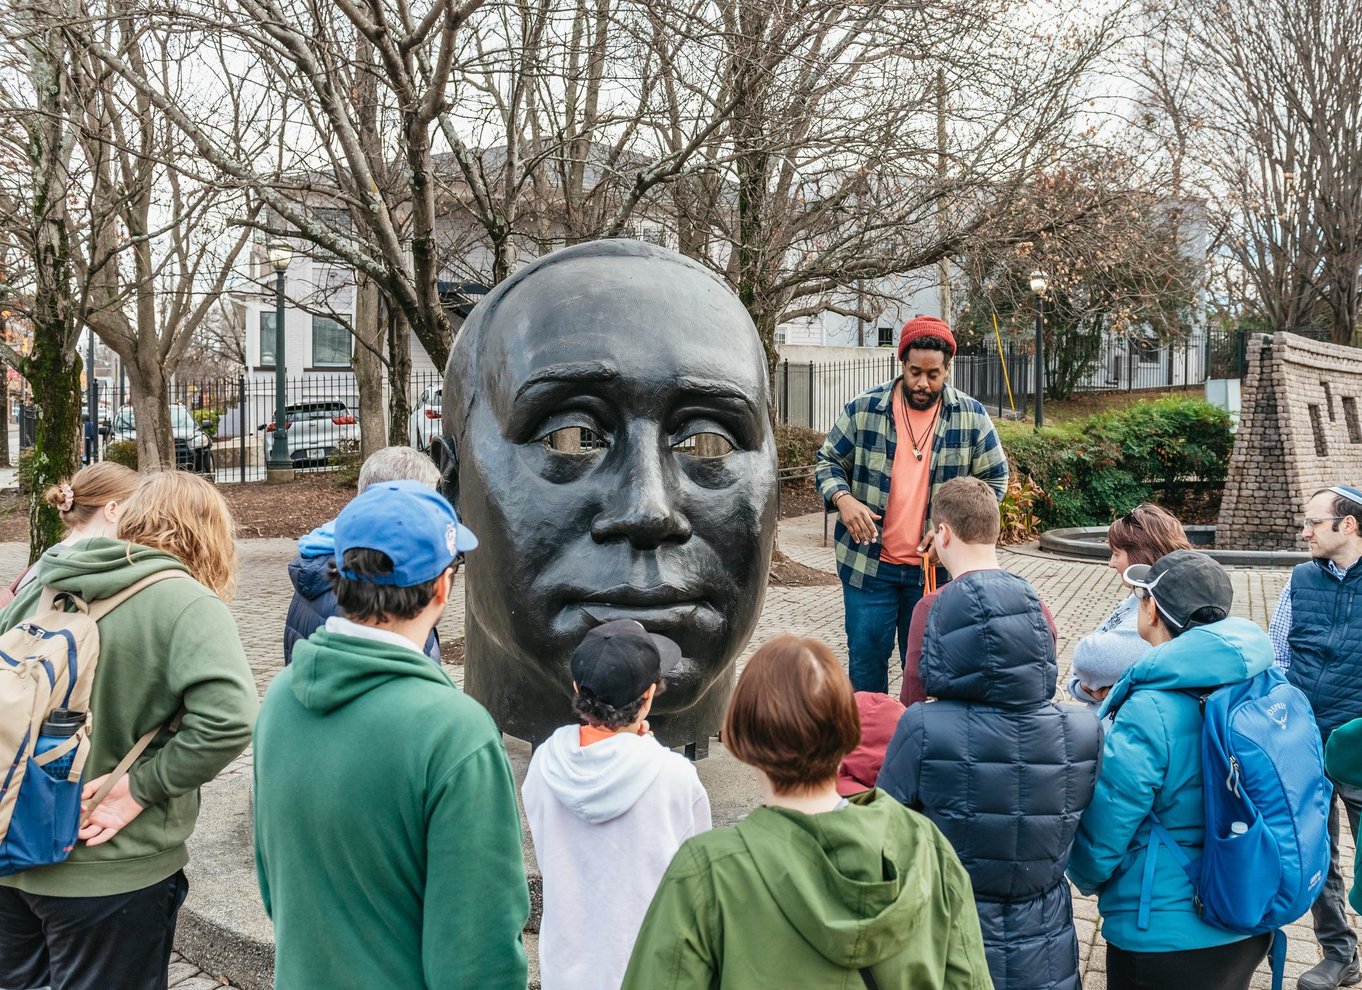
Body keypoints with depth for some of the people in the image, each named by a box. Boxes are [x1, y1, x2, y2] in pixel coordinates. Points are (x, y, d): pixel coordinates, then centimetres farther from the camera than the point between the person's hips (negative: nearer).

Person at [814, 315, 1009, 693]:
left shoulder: (972, 418, -1)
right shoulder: (863, 410, -4)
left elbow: (995, 480, 6)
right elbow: (828, 462, 6)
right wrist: (843, 498, -16)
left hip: (936, 568, 1)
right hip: (868, 564, 0)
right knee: (866, 661, 7)